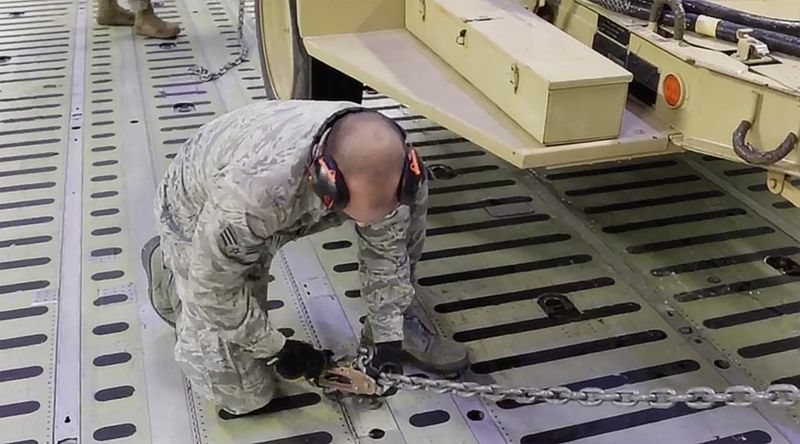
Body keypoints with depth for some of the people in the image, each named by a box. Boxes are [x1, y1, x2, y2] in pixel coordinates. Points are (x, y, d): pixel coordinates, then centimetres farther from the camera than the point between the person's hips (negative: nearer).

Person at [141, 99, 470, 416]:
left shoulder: (378, 163, -28)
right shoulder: (254, 189, -46)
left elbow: (385, 249, -11)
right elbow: (215, 288, -29)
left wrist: (388, 336, -12)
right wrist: (277, 349, -17)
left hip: (274, 211, 5)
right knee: (245, 392, -3)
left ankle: (400, 328, 7)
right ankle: (168, 266, 16)